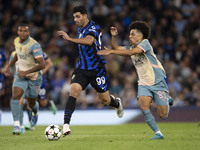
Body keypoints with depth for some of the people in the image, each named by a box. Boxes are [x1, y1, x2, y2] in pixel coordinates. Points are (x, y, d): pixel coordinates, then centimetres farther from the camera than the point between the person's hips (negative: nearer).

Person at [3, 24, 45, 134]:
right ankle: (16, 125, -24)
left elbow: (42, 64, -30)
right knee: (15, 96, -23)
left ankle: (35, 113, 51)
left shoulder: (34, 45, -25)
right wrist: (9, 66, 14)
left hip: (34, 77, -4)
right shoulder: (17, 41, -4)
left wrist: (26, 72, -32)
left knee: (31, 104, 12)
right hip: (20, 74, 4)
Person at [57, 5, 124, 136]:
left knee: (105, 100, 7)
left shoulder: (93, 28, -16)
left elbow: (89, 41, -39)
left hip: (97, 69, -5)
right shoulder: (80, 29, 10)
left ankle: (117, 103, 45)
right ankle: (66, 125, -28)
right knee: (74, 90, -21)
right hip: (82, 69, 6)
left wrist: (69, 39, -47)